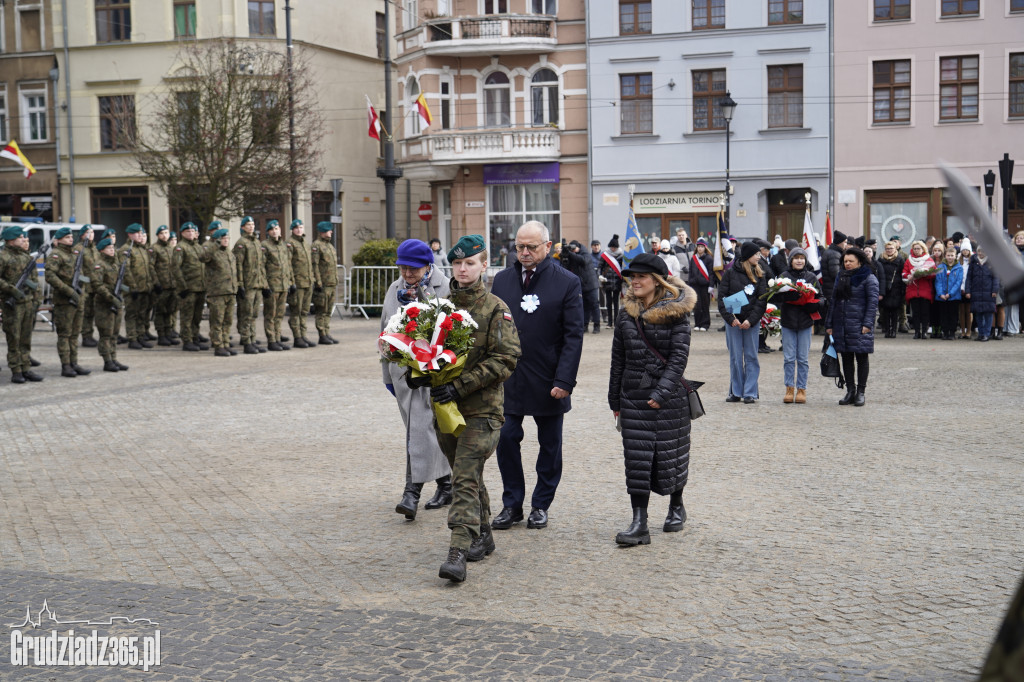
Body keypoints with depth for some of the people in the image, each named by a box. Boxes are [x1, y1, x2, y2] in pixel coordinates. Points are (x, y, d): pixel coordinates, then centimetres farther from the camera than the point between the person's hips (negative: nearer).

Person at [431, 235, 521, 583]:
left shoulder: (496, 309, -6)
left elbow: (506, 358, -13)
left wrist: (461, 385, -19)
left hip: (481, 409, -6)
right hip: (445, 406, 6)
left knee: (466, 479, -13)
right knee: (466, 475, 17)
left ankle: (458, 553, -17)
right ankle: (483, 535, 33)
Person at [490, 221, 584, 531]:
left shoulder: (567, 282, -6)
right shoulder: (502, 280, 6)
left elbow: (574, 336, -8)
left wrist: (564, 380, -14)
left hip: (548, 381, -2)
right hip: (508, 379, 3)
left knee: (550, 445, 8)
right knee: (506, 439, 1)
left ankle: (541, 505, 23)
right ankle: (512, 504, 15)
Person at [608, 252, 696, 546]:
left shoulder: (676, 313, -6)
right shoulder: (626, 315, 7)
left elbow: (679, 357, -12)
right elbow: (618, 359, 12)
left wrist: (662, 393, -21)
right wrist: (614, 400, 12)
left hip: (670, 396, -3)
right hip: (633, 397, 3)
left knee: (671, 454, 7)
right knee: (636, 458, -2)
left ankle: (676, 506, 32)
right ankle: (639, 523, -2)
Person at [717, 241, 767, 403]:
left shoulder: (759, 275, 7)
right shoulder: (730, 273, 1)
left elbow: (762, 300, 1)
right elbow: (722, 297, -1)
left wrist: (751, 320, -11)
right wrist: (730, 318, -12)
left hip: (752, 322, 1)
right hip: (733, 321, -1)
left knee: (751, 357, 2)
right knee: (735, 357, 4)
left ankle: (750, 392, 6)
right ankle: (736, 392, 11)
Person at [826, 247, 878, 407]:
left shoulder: (868, 278, -3)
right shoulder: (841, 278, 16)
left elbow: (873, 302, -9)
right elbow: (834, 301, 17)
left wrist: (867, 323, -18)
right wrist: (829, 324, 12)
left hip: (859, 326, -6)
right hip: (841, 325, 6)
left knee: (861, 358, 1)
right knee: (846, 358, 8)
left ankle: (860, 392, 6)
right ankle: (850, 391, 15)